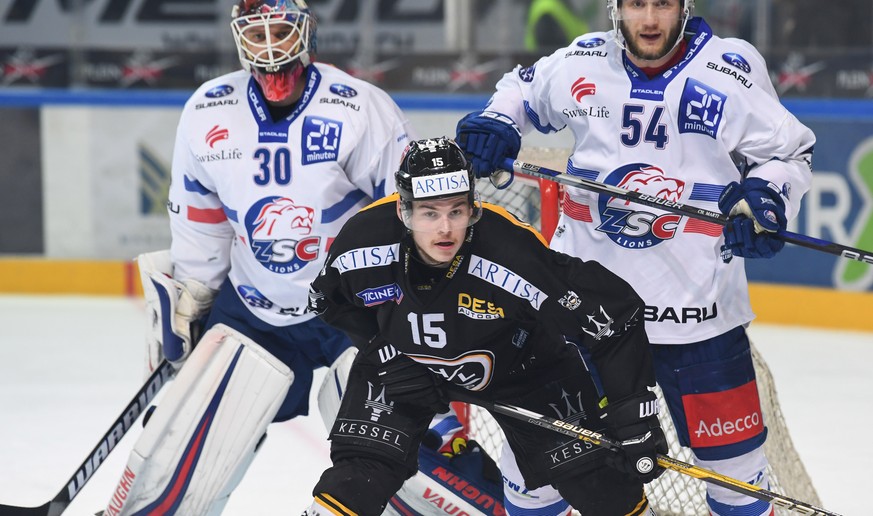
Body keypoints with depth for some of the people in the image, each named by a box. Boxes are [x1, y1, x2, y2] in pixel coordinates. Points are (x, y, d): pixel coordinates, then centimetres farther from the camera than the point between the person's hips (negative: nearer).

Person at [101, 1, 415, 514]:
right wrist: (183, 302, 14)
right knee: (179, 451, -1)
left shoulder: (361, 110, -16)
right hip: (251, 312, 3)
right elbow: (198, 220, 11)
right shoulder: (207, 114, -3)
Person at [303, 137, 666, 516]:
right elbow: (335, 298, -2)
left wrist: (636, 418, -29)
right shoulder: (361, 244, -28)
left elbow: (616, 317, -30)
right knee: (362, 469, -14)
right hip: (405, 361, 1)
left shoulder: (516, 255, -38)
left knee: (600, 481, -4)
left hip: (516, 364, -1)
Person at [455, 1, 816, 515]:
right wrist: (495, 123, 0)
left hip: (695, 295, -2)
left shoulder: (730, 73, -8)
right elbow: (525, 90, 19)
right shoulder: (581, 63, -1)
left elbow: (791, 151, 2)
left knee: (728, 435, 4)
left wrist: (764, 201, -16)